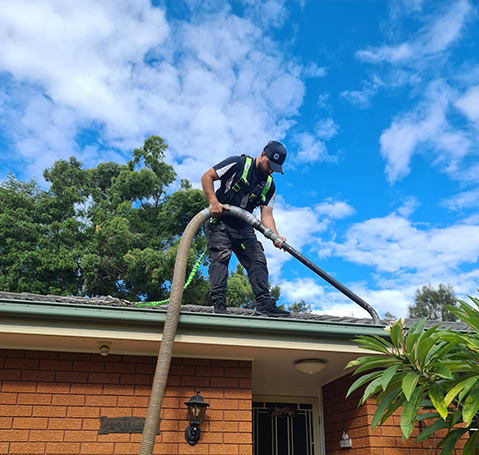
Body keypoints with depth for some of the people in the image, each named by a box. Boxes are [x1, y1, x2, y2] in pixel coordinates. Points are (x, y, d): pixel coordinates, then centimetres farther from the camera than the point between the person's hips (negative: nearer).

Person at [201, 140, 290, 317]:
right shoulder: (238, 164, -8)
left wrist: (275, 236, -20)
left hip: (243, 228, 6)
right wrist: (214, 201, -25)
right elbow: (206, 177, -11)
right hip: (219, 222, -6)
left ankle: (264, 305, -7)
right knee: (220, 256, -20)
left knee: (258, 261, -4)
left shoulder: (269, 185, 8)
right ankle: (218, 304, -22)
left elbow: (266, 214, -1)